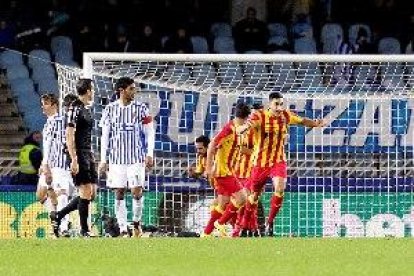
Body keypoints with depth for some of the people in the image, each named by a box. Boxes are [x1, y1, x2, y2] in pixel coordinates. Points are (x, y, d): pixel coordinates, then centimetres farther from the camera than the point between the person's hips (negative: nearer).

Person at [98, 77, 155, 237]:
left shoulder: (141, 108, 1)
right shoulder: (110, 109, 3)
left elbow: (149, 133, 5)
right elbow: (105, 136, 7)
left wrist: (149, 154, -5)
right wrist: (103, 160, 3)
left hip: (136, 158, -1)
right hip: (117, 158, 1)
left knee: (137, 192, -8)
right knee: (119, 194, 0)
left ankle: (136, 221, 16)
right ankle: (123, 230, 5)